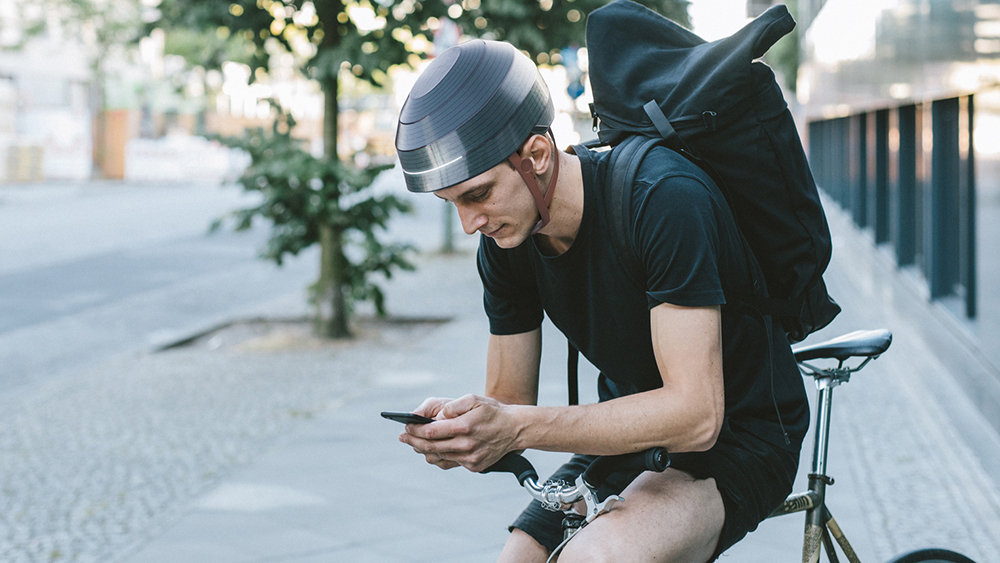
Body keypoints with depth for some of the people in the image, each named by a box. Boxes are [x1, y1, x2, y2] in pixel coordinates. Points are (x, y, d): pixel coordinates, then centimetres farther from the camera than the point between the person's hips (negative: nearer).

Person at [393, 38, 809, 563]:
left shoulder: (664, 200, -28)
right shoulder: (506, 243, -6)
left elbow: (695, 414, -32)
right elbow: (508, 401, 0)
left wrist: (518, 428, -39)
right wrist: (457, 426, -24)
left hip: (737, 437, -7)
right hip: (632, 437, 7)